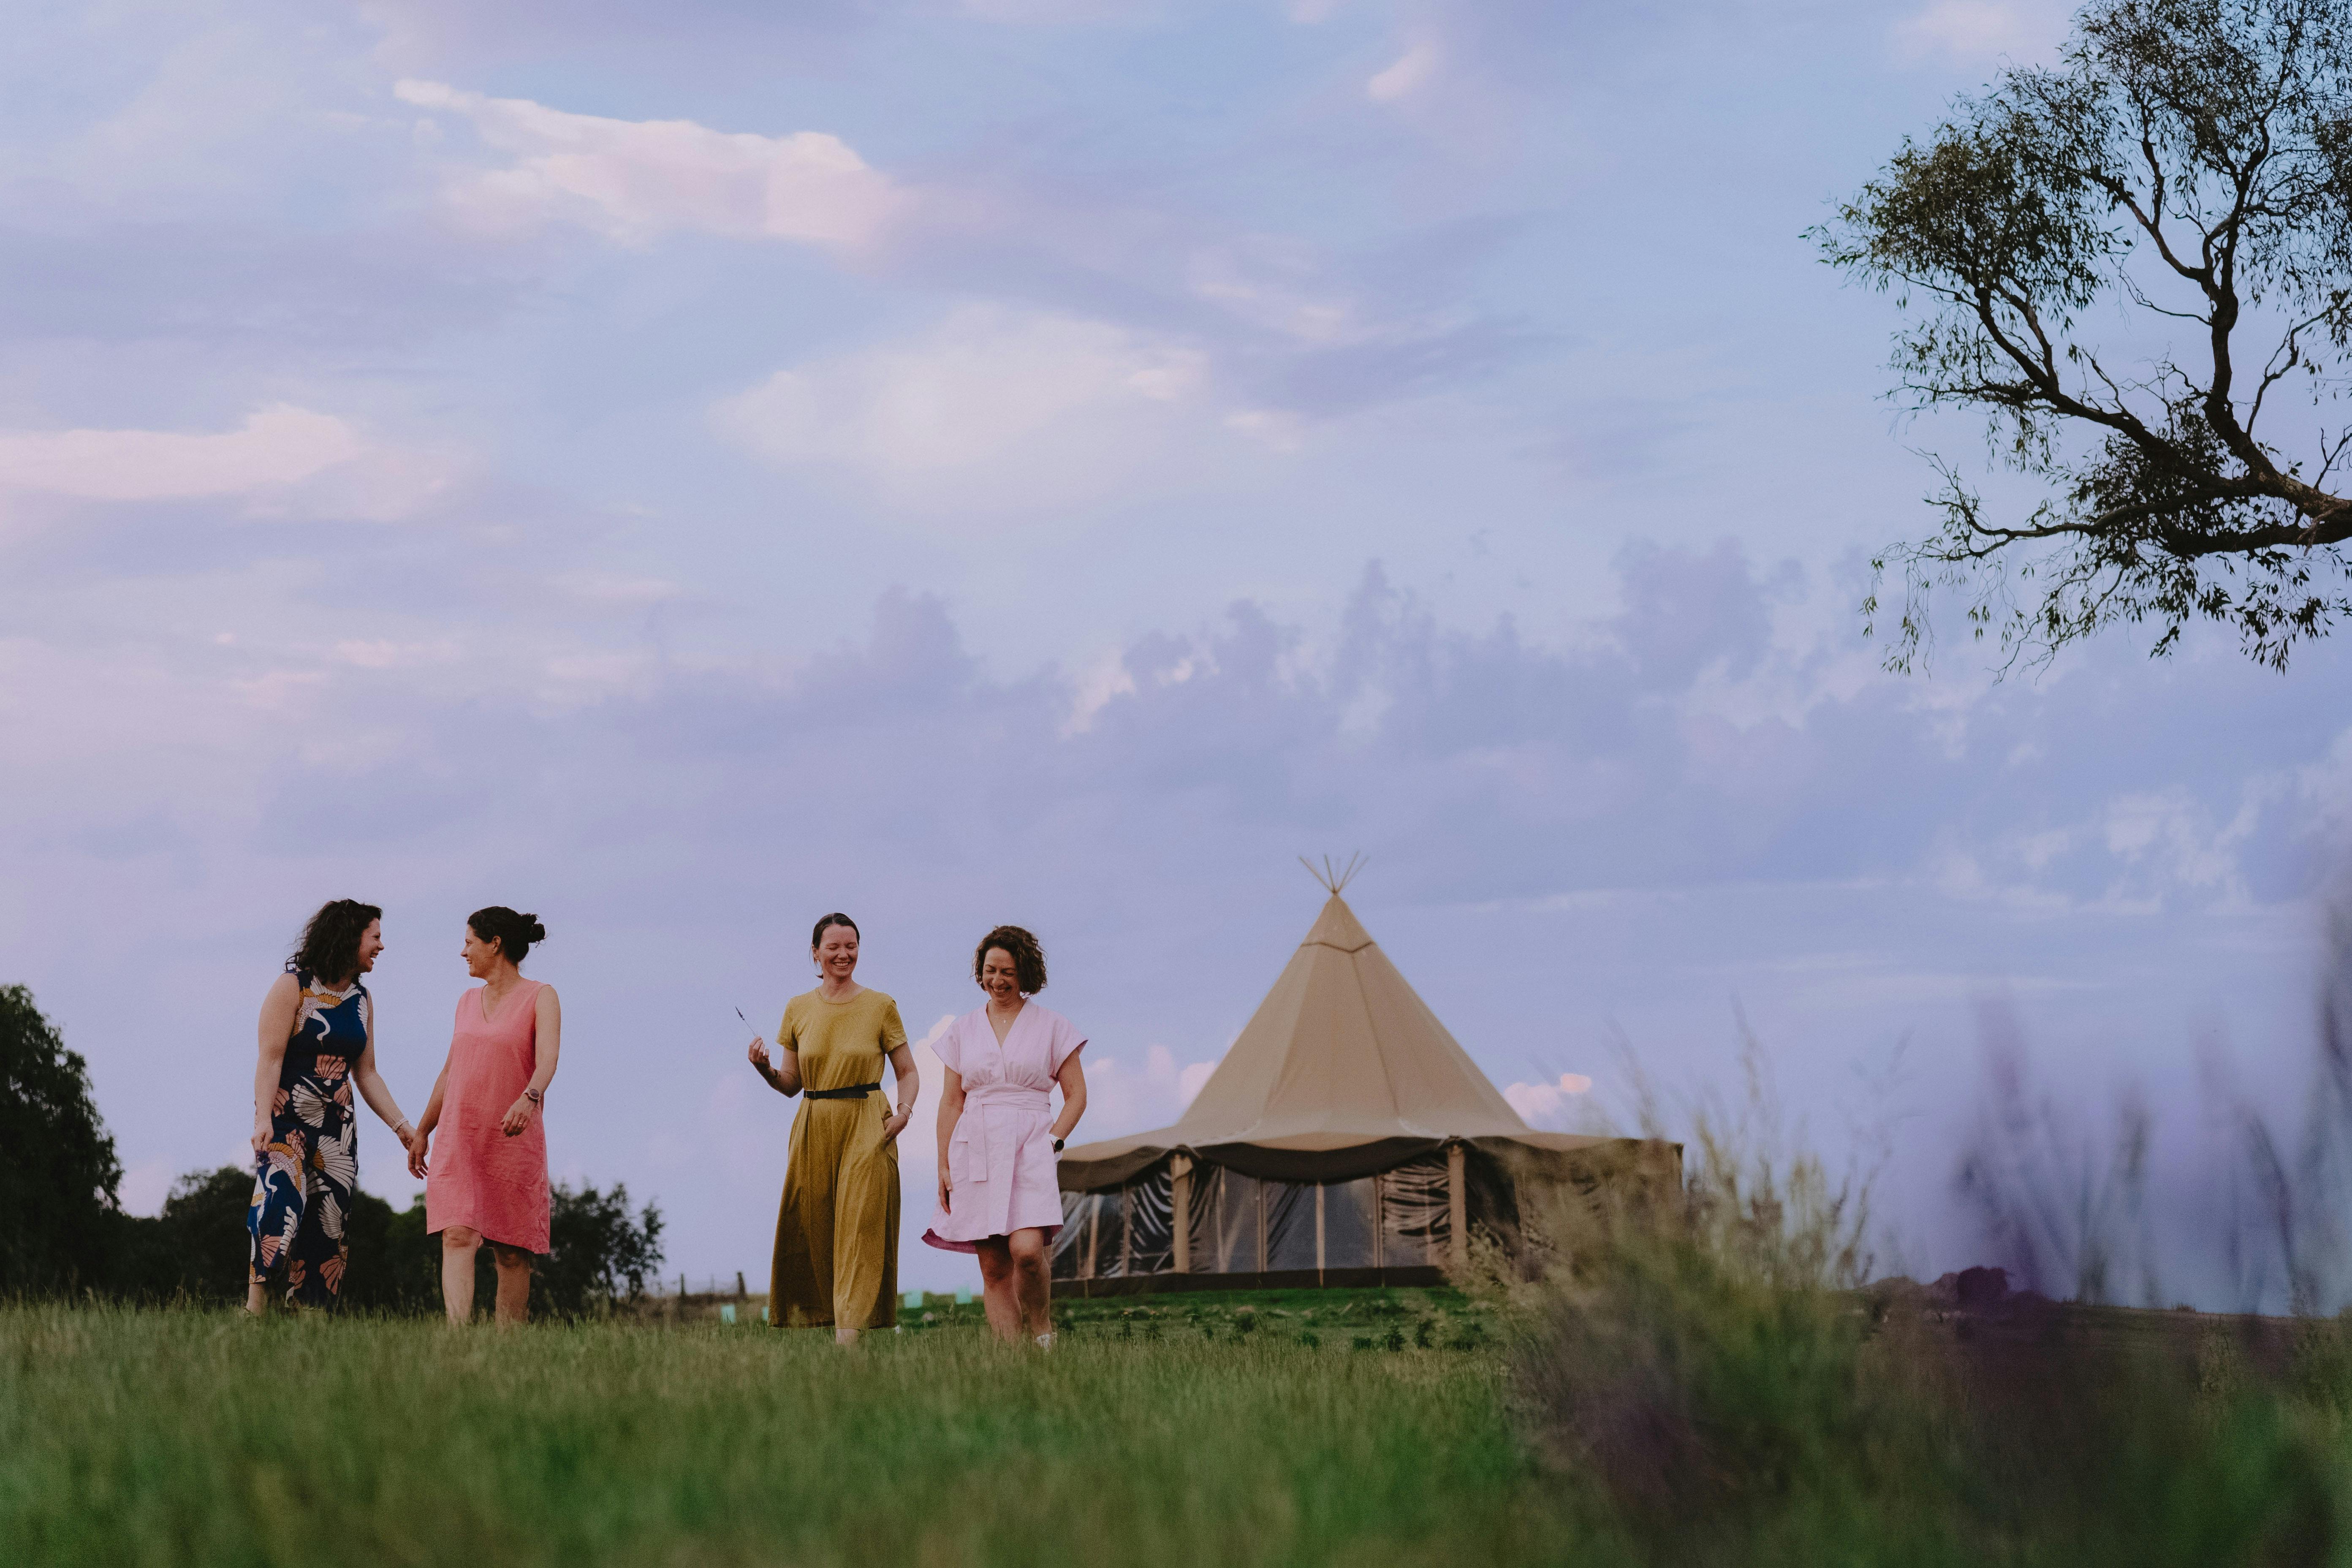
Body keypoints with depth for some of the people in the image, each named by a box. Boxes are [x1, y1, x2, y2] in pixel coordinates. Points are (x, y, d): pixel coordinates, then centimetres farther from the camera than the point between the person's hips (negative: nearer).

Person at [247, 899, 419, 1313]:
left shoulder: (362, 1000, 14)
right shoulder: (293, 987, -4)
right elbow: (270, 1059, -11)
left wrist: (401, 1126, 13)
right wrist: (263, 1119, -22)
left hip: (337, 1125, 6)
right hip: (286, 1120, -6)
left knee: (327, 1224, -2)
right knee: (282, 1200, -25)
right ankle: (255, 1306, -24)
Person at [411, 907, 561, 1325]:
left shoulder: (540, 997, -1)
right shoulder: (468, 1002, 16)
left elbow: (547, 1059, -17)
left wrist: (529, 1098, -37)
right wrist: (422, 1132, 26)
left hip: (514, 1143, -4)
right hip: (459, 1140, 4)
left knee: (512, 1254, 1)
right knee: (457, 1236, -15)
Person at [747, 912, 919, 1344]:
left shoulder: (880, 1006, 4)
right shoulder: (798, 1009, 10)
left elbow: (907, 1072, 8)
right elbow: (791, 1084, 14)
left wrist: (904, 1111, -10)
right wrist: (765, 1069, -7)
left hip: (867, 1128, -3)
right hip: (814, 1127, 3)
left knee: (860, 1226, -11)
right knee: (814, 1228, 0)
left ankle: (849, 1332, -17)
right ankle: (824, 1314, 14)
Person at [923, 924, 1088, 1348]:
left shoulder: (1051, 1027, 7)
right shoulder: (963, 1030, 14)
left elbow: (1076, 1095, 7)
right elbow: (951, 1102, 13)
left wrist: (1051, 1142, -7)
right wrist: (944, 1166, 6)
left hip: (1030, 1151, -3)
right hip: (976, 1151, 3)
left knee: (1026, 1250, -23)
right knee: (993, 1267, -2)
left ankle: (1043, 1336, -2)